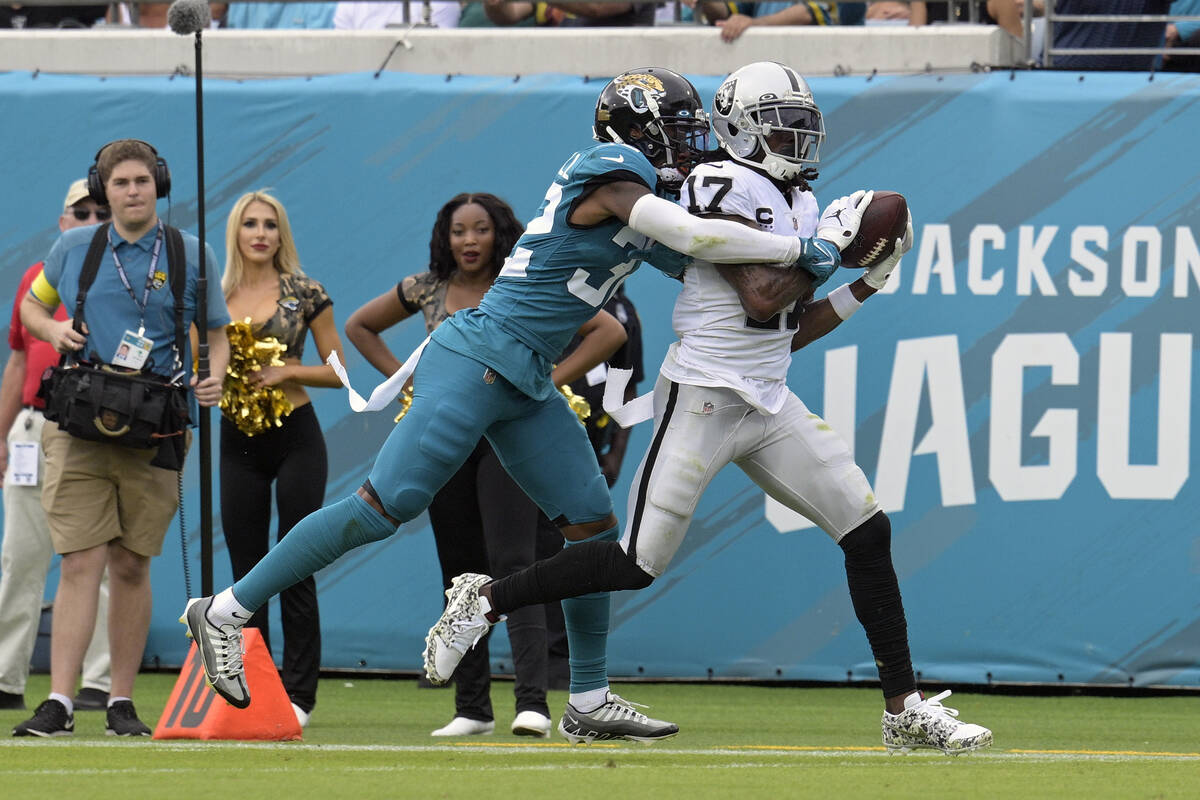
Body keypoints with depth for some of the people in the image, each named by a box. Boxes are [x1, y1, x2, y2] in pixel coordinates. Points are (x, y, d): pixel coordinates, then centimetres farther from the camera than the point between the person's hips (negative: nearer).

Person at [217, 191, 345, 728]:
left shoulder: (304, 294, 0)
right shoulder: (213, 298, 6)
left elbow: (337, 370, 1)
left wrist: (287, 371, -14)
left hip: (295, 437, -3)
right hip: (238, 442, 3)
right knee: (245, 569, 4)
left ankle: (299, 694, -1)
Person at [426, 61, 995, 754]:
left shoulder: (797, 202, 15)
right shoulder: (724, 187, -12)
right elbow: (760, 300, -20)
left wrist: (866, 284, 12)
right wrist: (828, 246, -9)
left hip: (769, 406, 8)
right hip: (703, 401, -8)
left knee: (868, 530, -1)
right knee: (639, 563, -7)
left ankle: (906, 710, 3)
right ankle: (485, 599, 12)